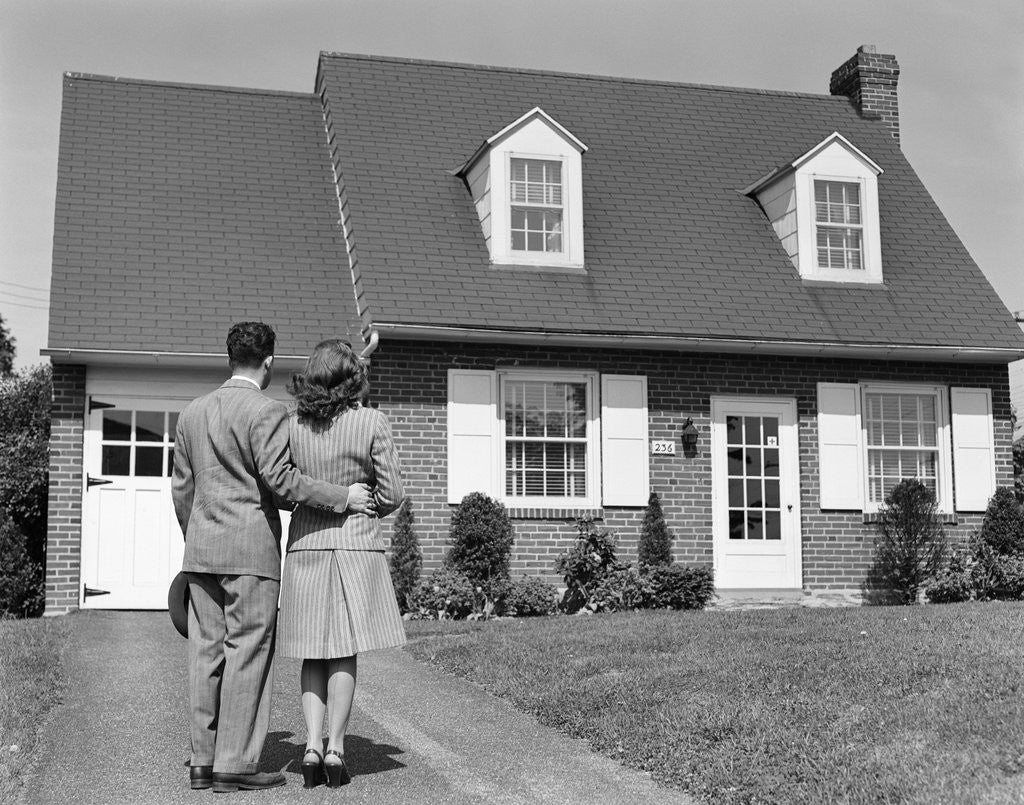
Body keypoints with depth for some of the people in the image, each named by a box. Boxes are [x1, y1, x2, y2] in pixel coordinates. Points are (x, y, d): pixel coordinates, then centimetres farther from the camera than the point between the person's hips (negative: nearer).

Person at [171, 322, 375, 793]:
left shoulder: (192, 413, 13)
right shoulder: (266, 412, -9)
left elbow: (181, 488, 16)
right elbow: (278, 478, -17)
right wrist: (342, 497, -11)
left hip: (201, 548, 7)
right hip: (250, 548, -7)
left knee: (207, 653, 9)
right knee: (247, 654, -3)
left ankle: (203, 761, 12)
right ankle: (234, 765, -2)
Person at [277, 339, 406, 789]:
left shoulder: (292, 427, -2)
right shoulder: (372, 423, -9)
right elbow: (391, 494, -6)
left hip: (305, 545, 2)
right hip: (356, 546, -2)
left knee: (313, 653, 11)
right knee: (344, 652, 4)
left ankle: (312, 744, 3)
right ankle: (335, 748, 4)